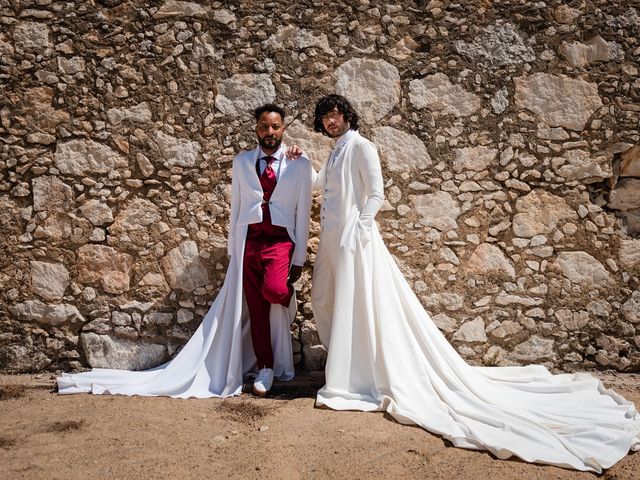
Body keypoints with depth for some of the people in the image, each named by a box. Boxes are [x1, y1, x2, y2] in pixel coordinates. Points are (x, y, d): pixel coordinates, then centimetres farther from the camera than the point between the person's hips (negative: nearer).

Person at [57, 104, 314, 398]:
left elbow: (303, 212, 4)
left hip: (280, 240, -2)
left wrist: (299, 258, 1)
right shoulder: (241, 162, 11)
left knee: (275, 291, -30)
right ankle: (265, 368, 20)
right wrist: (233, 249, 9)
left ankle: (288, 295, 5)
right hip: (248, 239, 2)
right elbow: (236, 208, 12)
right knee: (256, 307, 6)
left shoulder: (300, 164, 4)